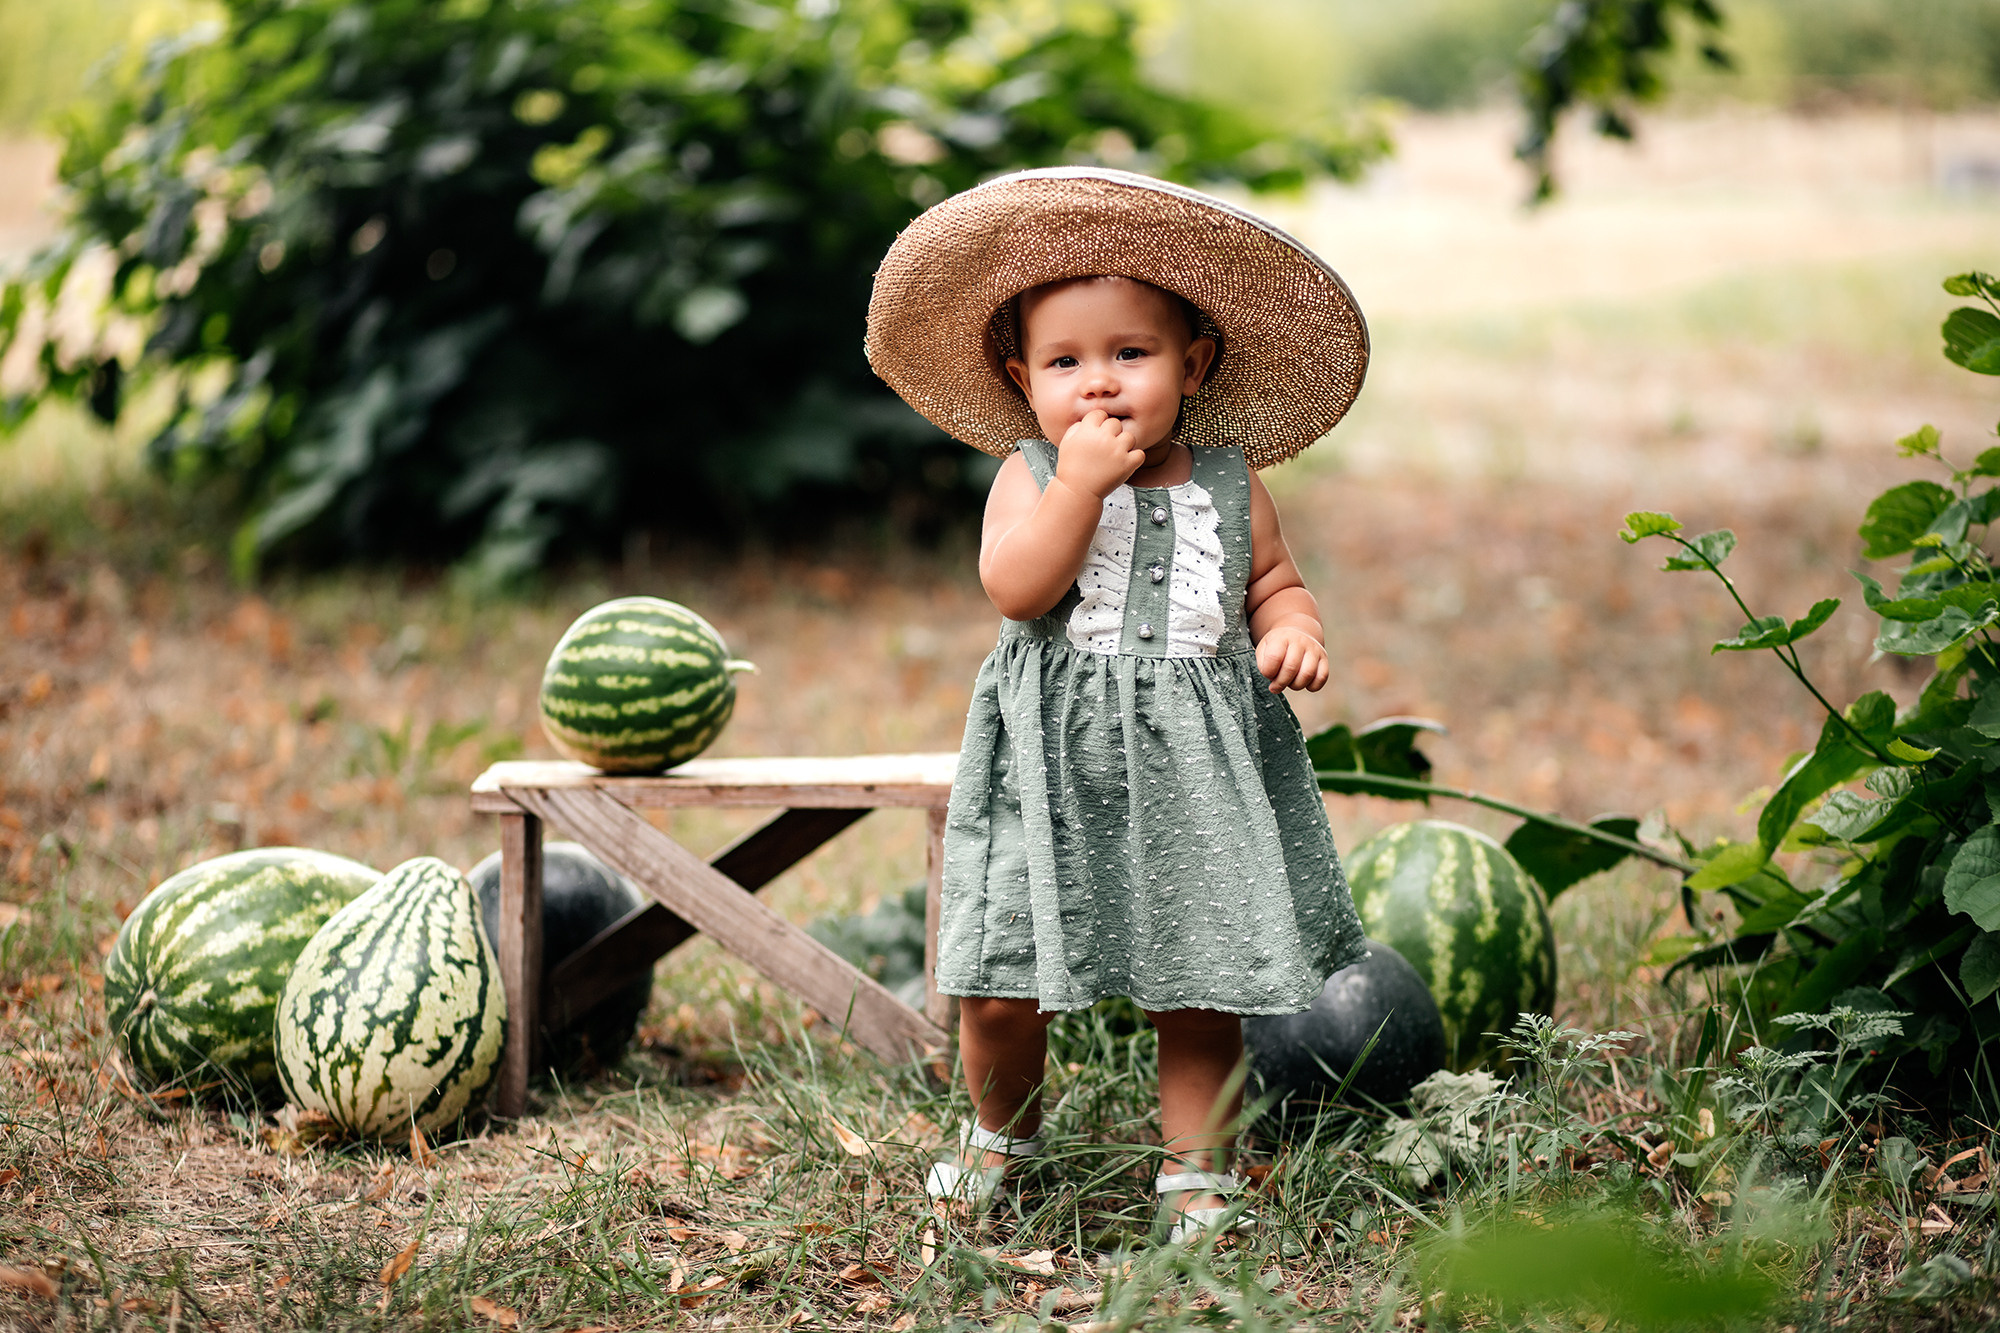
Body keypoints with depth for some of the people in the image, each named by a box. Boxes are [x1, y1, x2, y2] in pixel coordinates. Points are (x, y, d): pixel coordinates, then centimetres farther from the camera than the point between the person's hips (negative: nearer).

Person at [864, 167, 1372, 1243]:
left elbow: (1272, 581, 15)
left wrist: (1294, 630, -6)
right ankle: (1001, 1128, 30)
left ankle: (1197, 1166, 23)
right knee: (998, 991, 1)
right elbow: (1014, 589, -15)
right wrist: (1081, 483, -20)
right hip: (1052, 768, -1)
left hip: (1192, 773, 1)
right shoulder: (1030, 473, -1)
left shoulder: (1226, 481, 6)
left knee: (1198, 992, 4)